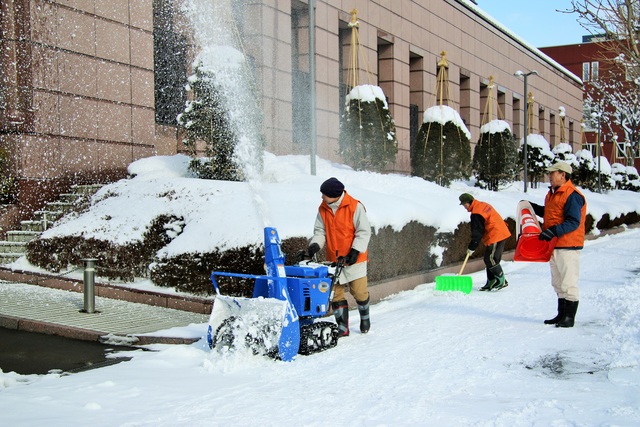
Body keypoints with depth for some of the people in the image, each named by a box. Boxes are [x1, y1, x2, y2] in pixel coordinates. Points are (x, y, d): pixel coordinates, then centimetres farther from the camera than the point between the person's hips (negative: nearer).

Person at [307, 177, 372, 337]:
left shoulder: (355, 206, -11)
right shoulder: (323, 209, 4)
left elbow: (364, 231, -10)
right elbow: (320, 230, 8)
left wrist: (356, 250, -18)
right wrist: (315, 243, -12)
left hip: (354, 258, -4)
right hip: (333, 260, 4)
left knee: (359, 292, 3)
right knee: (336, 293, 1)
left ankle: (365, 318, 31)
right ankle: (342, 328, 9)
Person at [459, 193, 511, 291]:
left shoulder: (476, 214, -16)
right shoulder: (483, 205, 15)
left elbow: (477, 233, -15)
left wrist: (471, 248, -7)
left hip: (495, 236, -11)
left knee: (490, 260, -8)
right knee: (490, 260, 13)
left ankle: (501, 281, -2)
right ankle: (491, 283, 15)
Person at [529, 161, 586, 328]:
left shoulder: (572, 195, -16)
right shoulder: (552, 193, 15)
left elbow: (573, 222, -22)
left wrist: (554, 231, -31)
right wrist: (533, 207, 17)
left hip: (568, 246, -10)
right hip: (554, 246, 10)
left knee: (569, 283, -4)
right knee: (558, 284, 16)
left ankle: (569, 317, 2)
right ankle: (561, 315, 26)